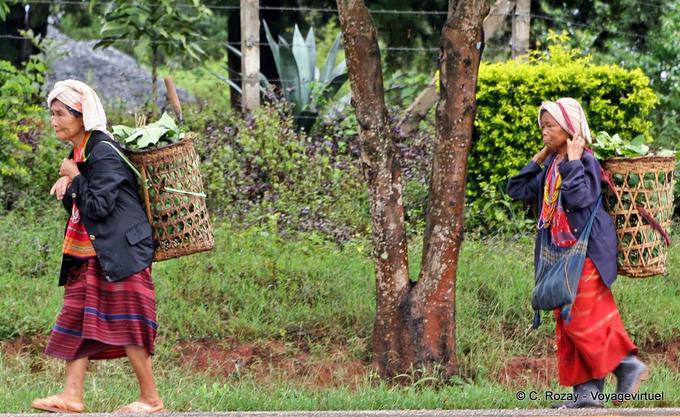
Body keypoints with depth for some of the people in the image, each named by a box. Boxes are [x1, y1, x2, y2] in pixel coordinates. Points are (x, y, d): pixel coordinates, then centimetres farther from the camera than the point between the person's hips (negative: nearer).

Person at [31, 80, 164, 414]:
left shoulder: (104, 153, -16)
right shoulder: (79, 153, 14)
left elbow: (99, 205, -21)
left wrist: (74, 177, -10)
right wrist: (66, 186, 0)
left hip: (119, 253, -10)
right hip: (88, 255, 10)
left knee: (126, 324, -4)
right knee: (77, 320, 5)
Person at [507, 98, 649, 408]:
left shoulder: (585, 162, -12)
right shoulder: (550, 166, 12)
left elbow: (579, 197, -28)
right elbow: (518, 189, 16)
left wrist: (573, 162, -22)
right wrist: (539, 158, 12)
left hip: (586, 253, -9)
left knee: (584, 319, -11)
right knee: (567, 324, 8)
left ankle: (627, 364, -1)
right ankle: (586, 390, 10)